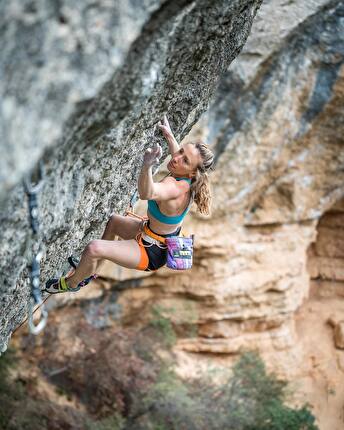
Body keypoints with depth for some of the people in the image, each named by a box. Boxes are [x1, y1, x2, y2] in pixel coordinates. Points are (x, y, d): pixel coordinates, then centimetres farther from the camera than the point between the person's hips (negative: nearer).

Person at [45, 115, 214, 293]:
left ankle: (71, 284, 9)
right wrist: (169, 135, 32)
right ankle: (89, 271, 41)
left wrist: (147, 165, -75)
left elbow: (147, 193, -58)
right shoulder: (187, 182, -6)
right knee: (113, 220, 32)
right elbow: (177, 154, 21)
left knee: (94, 248, -22)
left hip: (151, 253, -11)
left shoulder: (174, 187, -34)